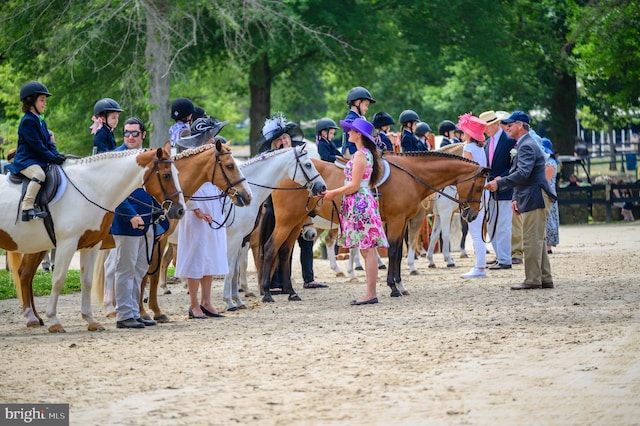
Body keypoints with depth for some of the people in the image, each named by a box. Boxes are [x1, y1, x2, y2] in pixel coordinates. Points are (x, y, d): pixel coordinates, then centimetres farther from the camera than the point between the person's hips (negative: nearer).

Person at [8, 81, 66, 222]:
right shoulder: (27, 121, -12)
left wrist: (57, 155, -1)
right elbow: (36, 145, -18)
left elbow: (48, 142, 16)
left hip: (39, 161, 10)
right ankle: (27, 208, -40)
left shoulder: (41, 121, 18)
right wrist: (52, 158, -19)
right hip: (25, 161, -10)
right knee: (39, 174, -35)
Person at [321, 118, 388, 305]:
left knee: (367, 250, -8)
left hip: (359, 204, -10)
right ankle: (371, 292, 12)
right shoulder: (367, 154, 15)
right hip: (362, 203, 10)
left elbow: (354, 185, -17)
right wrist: (334, 192, 18)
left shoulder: (360, 155, -14)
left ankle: (371, 293, -7)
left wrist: (333, 193, -7)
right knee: (367, 250, 10)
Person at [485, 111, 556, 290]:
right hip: (531, 199, 11)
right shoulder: (525, 145, 19)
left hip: (535, 199, -11)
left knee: (531, 240, -7)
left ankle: (532, 280, -5)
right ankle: (545, 279, 17)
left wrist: (500, 183, -30)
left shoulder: (527, 146, -15)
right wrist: (517, 198, 19)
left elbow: (523, 173, -28)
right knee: (537, 240, 13)